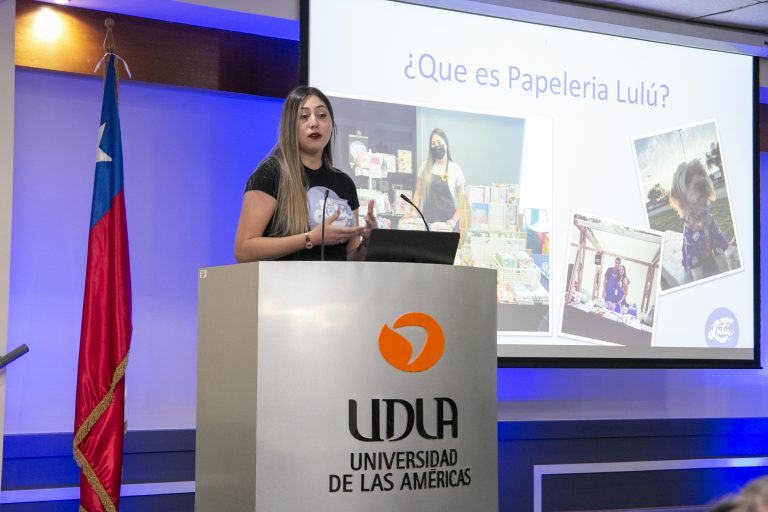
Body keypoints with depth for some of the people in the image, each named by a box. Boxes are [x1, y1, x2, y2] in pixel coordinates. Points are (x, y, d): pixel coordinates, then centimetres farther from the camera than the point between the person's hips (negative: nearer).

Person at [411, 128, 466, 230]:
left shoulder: (455, 169, 2)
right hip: (427, 221, 2)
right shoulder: (425, 166, 8)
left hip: (447, 222, -2)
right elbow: (418, 193, 14)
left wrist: (454, 220, -10)